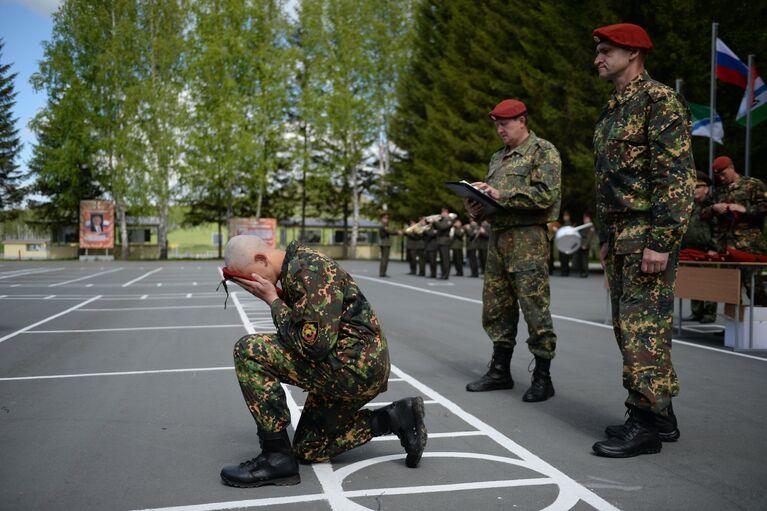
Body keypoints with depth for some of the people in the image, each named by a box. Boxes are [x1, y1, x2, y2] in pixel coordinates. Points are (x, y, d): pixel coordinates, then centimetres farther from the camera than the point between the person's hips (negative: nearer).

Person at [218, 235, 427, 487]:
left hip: (357, 366, -11)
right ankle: (396, 418, 14)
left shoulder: (306, 270, -19)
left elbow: (313, 345, -24)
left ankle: (277, 456, -10)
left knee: (248, 351, -16)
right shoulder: (296, 266, 13)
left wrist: (273, 301, -15)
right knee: (308, 449, 20)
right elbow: (302, 338, 21)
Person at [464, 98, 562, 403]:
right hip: (498, 237, 8)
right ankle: (500, 371, 21)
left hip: (527, 238, -8)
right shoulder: (497, 158, 22)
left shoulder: (543, 151, 0)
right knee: (496, 308, 10)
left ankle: (542, 378, 4)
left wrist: (501, 195, -16)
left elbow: (547, 194, -14)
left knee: (535, 308, -6)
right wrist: (477, 208, 2)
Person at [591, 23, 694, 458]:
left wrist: (660, 242, -22)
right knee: (628, 325, 10)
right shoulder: (613, 110, 20)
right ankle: (660, 414, 20)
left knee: (645, 326, -8)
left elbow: (676, 176, -17)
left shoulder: (660, 100, -8)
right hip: (620, 234, 9)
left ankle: (648, 425, -1)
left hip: (650, 233, -9)